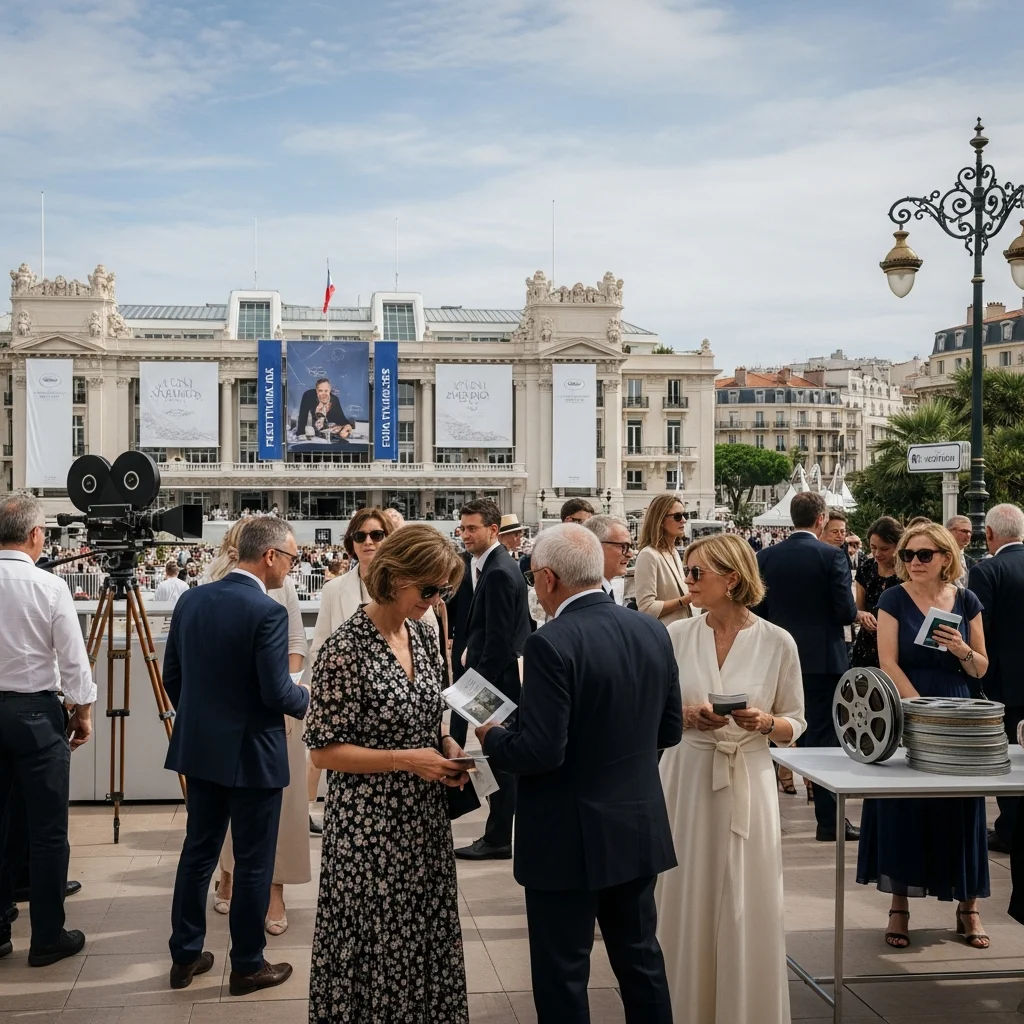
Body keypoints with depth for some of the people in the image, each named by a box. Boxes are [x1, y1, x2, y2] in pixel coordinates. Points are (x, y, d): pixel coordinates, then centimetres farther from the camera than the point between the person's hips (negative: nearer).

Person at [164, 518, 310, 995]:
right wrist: (307, 697, 1)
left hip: (199, 749, 7)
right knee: (253, 863, 6)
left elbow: (172, 675, 8)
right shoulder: (268, 612, -20)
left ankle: (185, 956, 26)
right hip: (252, 756, -7)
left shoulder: (191, 600, 1)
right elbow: (277, 693, -20)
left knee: (197, 850, 17)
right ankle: (248, 966, 18)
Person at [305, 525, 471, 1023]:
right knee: (374, 945, 7)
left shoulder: (423, 633, 3)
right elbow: (323, 749, -16)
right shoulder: (346, 647, -18)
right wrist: (405, 761, -22)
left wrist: (447, 745, -4)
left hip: (424, 818, 7)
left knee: (427, 936, 16)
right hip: (370, 824, -6)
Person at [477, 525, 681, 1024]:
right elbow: (670, 729, 7)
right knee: (641, 958, 20)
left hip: (570, 838, -7)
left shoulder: (551, 644, -21)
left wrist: (490, 737, -5)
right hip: (640, 828, 7)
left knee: (562, 974, 7)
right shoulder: (652, 631, 0)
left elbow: (540, 752, -24)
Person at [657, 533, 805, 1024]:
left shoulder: (777, 642, -3)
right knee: (688, 903, 7)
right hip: (687, 780, 1)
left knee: (748, 908, 3)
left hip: (748, 784, -1)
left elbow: (796, 724, 4)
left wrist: (765, 722, -16)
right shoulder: (676, 636, 0)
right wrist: (686, 716, -12)